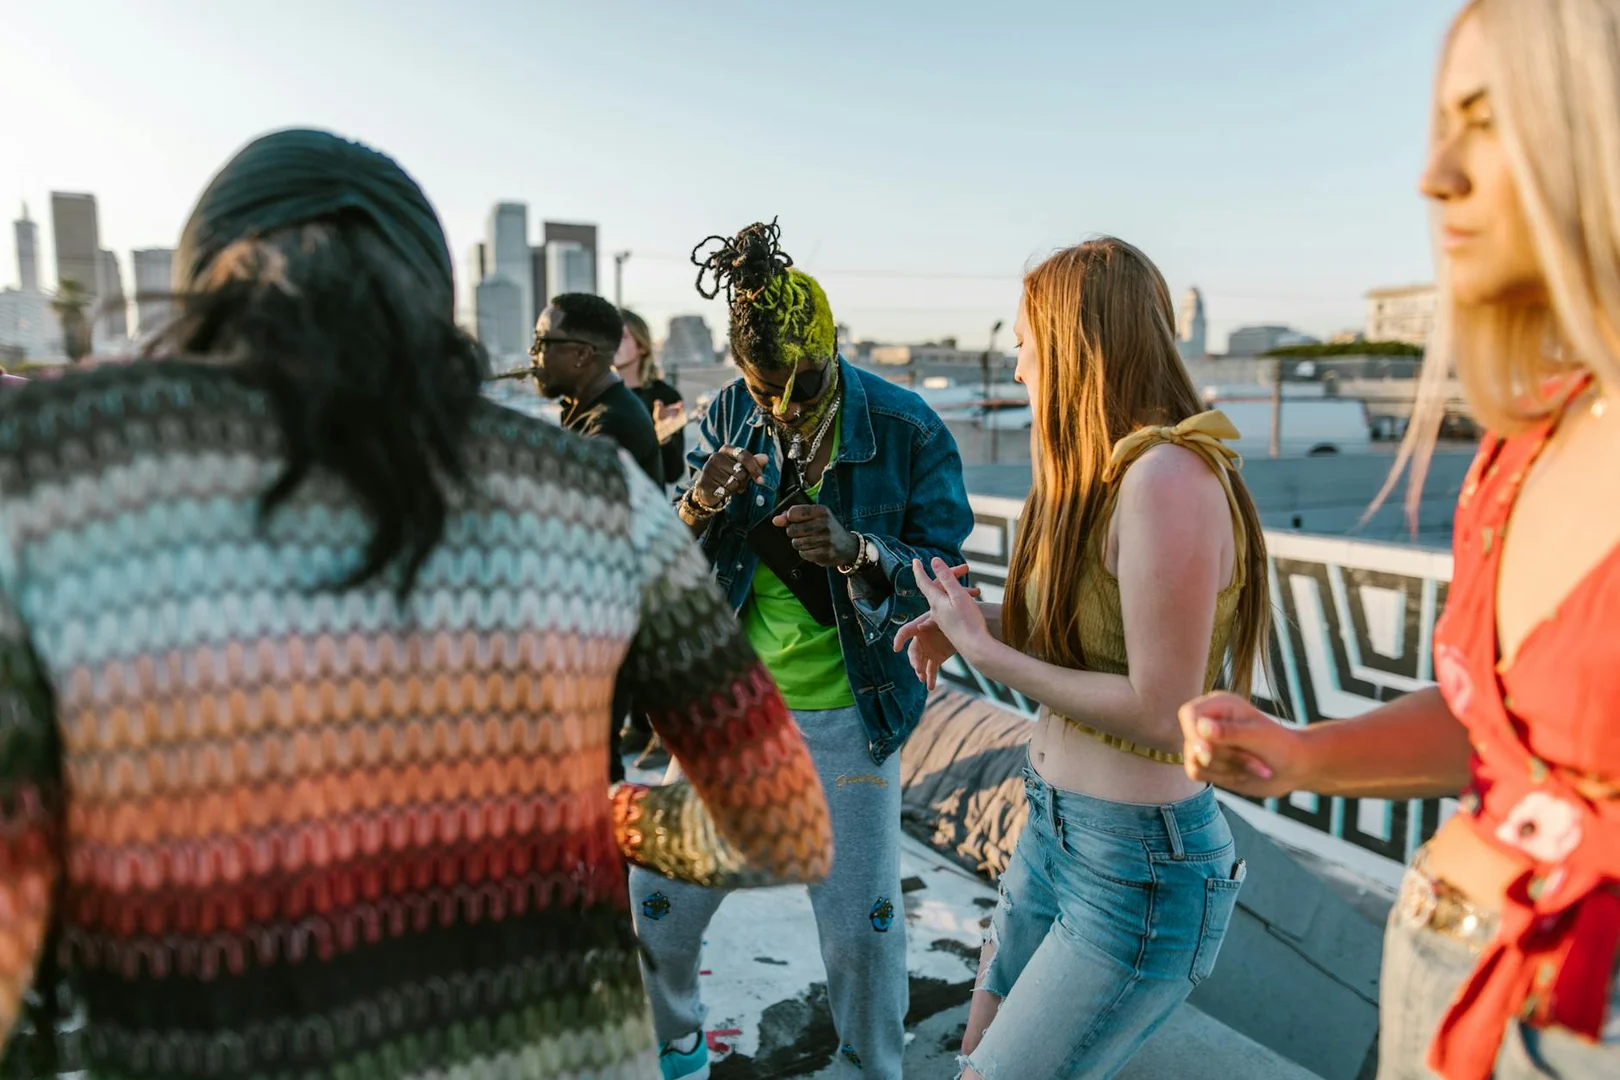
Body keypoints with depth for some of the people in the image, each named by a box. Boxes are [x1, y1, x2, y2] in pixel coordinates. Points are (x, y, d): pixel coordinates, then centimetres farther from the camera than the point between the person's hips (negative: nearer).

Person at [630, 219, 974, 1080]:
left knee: (861, 928, 5)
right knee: (658, 904, 11)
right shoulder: (727, 419, -4)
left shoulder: (906, 429, -12)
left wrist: (857, 552, -32)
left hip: (848, 715, -2)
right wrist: (700, 506, -23)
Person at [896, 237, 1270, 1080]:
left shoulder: (1169, 478, -23)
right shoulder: (1105, 473, 6)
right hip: (1055, 830, 9)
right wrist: (976, 624, 0)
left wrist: (986, 652, -17)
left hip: (1138, 869, -9)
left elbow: (1162, 712, -25)